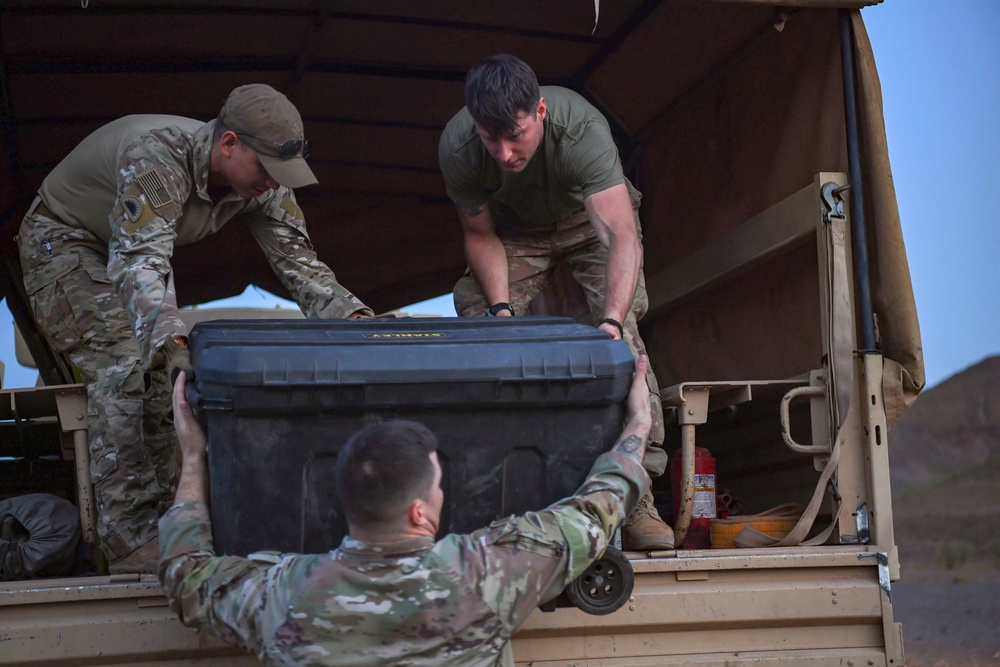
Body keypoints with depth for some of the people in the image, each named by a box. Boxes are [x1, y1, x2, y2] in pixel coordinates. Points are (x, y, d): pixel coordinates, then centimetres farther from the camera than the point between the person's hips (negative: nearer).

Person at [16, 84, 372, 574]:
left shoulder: (263, 183, -17)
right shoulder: (156, 157, -39)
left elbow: (299, 260, -15)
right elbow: (139, 262, -47)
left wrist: (353, 317, -32)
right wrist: (171, 339, -62)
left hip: (136, 249, 8)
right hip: (63, 240, -7)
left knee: (163, 377, -5)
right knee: (122, 366, -22)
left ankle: (166, 518, 0)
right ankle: (132, 542, -26)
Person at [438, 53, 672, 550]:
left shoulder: (581, 128, -41)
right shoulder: (457, 147, -31)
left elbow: (622, 236, -49)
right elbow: (480, 234, -12)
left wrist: (612, 320, -64)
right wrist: (500, 306, -27)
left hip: (591, 218, -3)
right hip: (516, 225, 3)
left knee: (621, 340, -24)